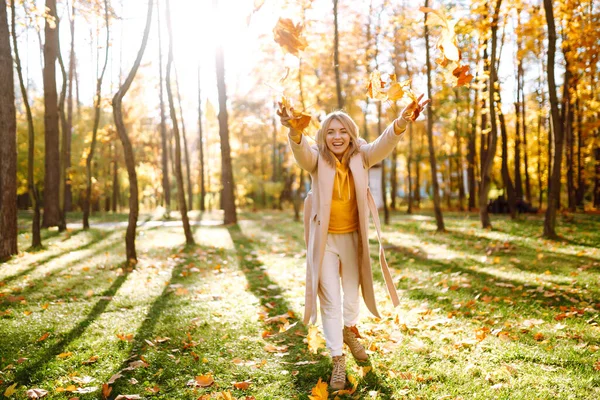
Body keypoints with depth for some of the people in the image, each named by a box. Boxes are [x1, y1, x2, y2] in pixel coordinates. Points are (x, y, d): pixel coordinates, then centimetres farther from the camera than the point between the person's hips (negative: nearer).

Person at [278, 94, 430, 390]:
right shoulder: (317, 159, -14)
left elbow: (383, 143, -28)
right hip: (324, 239, -2)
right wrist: (294, 130, -60)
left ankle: (349, 331, 51)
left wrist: (402, 123, -49)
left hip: (353, 237, 3)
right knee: (330, 299, 1)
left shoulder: (361, 157, -9)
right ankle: (338, 360, 15)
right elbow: (301, 150, -36)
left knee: (353, 290, 21)